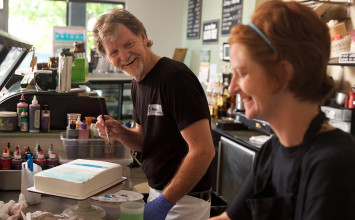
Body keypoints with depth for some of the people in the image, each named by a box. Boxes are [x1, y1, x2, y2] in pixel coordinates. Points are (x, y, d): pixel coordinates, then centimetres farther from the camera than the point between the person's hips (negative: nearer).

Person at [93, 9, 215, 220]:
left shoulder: (175, 77, -20)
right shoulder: (138, 84, 6)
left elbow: (203, 151, -24)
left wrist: (163, 203, -21)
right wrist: (121, 133, -5)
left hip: (185, 200, -7)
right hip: (158, 192, 8)